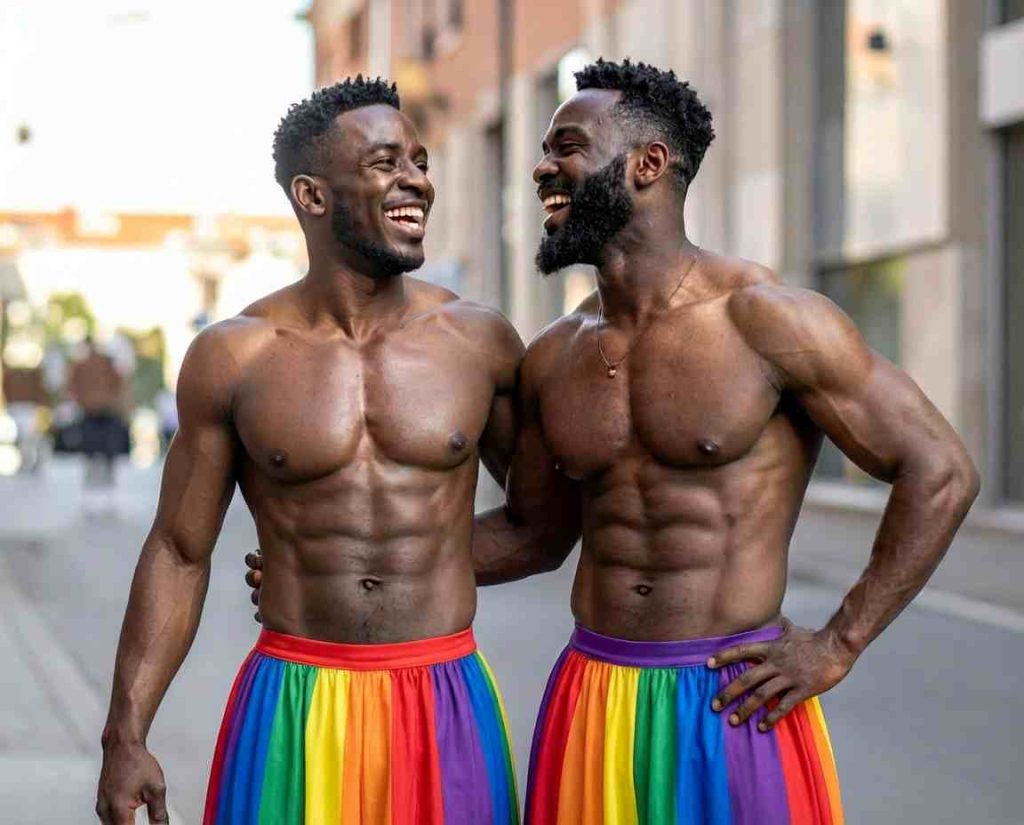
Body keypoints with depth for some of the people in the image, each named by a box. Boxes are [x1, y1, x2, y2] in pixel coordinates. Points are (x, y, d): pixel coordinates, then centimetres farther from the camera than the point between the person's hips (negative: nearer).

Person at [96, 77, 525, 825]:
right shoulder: (232, 357, -2)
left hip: (448, 705, 1)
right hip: (295, 705, -1)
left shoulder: (478, 340, 0)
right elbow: (179, 553, 3)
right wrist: (126, 735, -2)